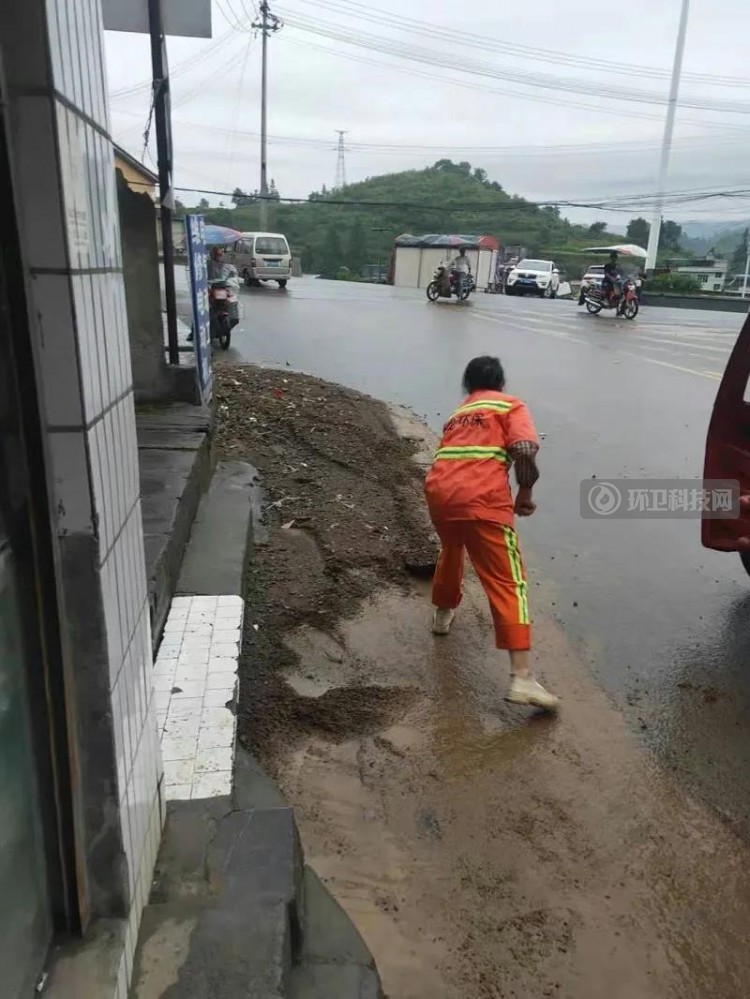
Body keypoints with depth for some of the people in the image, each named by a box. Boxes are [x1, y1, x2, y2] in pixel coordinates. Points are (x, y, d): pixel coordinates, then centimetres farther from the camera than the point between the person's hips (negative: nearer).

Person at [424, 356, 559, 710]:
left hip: (438, 492, 6)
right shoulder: (510, 405, 14)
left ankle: (443, 613, 54)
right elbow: (525, 451, -6)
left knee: (452, 549, 35)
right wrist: (525, 494, 7)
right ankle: (521, 678, -12)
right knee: (508, 583, -4)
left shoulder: (459, 412, 31)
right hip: (481, 500, -6)